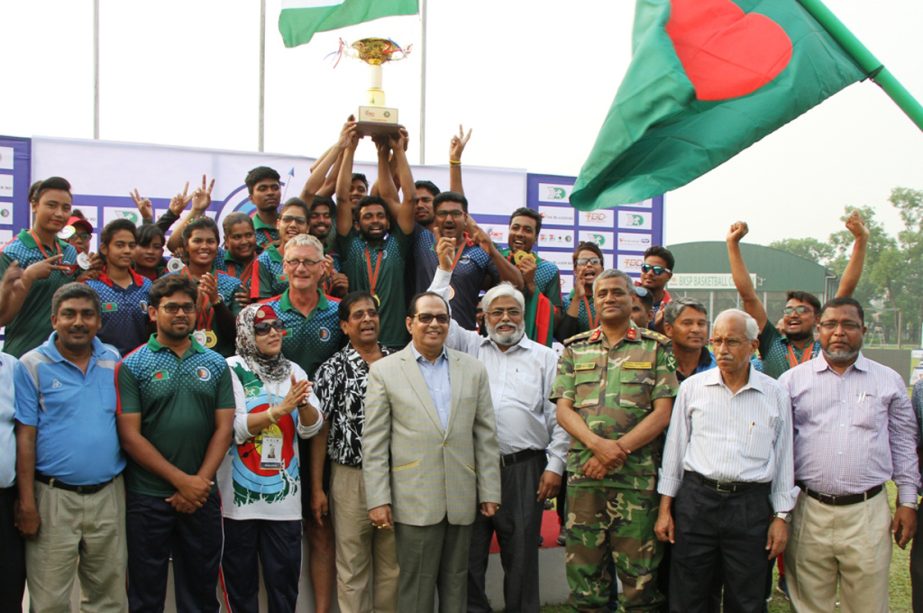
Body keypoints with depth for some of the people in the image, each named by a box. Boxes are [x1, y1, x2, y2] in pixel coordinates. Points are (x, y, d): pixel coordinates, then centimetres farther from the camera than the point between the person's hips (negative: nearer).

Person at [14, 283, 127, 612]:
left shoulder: (115, 360, 6)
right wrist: (27, 502, -9)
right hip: (54, 496, -3)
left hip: (108, 494, 3)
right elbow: (25, 437, -6)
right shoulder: (32, 365, -4)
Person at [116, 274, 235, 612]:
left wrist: (200, 482, -9)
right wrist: (182, 480, -13)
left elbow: (224, 429, 2)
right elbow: (130, 436, -9)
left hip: (202, 496, 3)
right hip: (147, 497, -2)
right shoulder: (131, 366, -4)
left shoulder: (216, 365, 6)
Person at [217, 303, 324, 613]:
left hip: (284, 495, 3)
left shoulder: (294, 370, 7)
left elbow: (311, 428, 1)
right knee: (241, 577, 9)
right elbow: (235, 428, -13)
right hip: (240, 495, -3)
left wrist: (303, 403, -19)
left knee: (285, 576, 7)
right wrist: (280, 408, -22)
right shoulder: (231, 369, -6)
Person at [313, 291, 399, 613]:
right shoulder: (333, 369, -5)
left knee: (392, 563, 12)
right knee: (352, 566, 6)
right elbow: (319, 430, -4)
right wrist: (317, 488, -7)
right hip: (351, 477, -3)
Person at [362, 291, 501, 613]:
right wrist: (378, 499, -7)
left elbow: (485, 435, 8)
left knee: (456, 584, 12)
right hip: (415, 500, -3)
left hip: (462, 499, 3)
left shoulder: (473, 369, 8)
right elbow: (374, 442, -2)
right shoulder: (384, 371, 0)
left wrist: (489, 491, 4)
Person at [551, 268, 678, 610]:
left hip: (638, 475, -2)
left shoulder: (655, 348, 6)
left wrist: (619, 449, -12)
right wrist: (597, 444, -13)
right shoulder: (575, 349, 12)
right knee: (583, 566, 7)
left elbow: (662, 412, -1)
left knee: (639, 570, 3)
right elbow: (564, 409, 4)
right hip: (583, 471, 2)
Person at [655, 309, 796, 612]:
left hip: (750, 505, 0)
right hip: (695, 499, 1)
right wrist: (665, 508, 6)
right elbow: (675, 448, 8)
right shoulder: (692, 387, 5)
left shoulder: (775, 394, 4)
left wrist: (781, 517, 5)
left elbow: (784, 458, 8)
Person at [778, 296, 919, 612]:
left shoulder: (889, 381, 9)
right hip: (809, 512, 0)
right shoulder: (792, 380, 6)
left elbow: (903, 443, 13)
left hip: (869, 512, 0)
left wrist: (907, 501, 9)